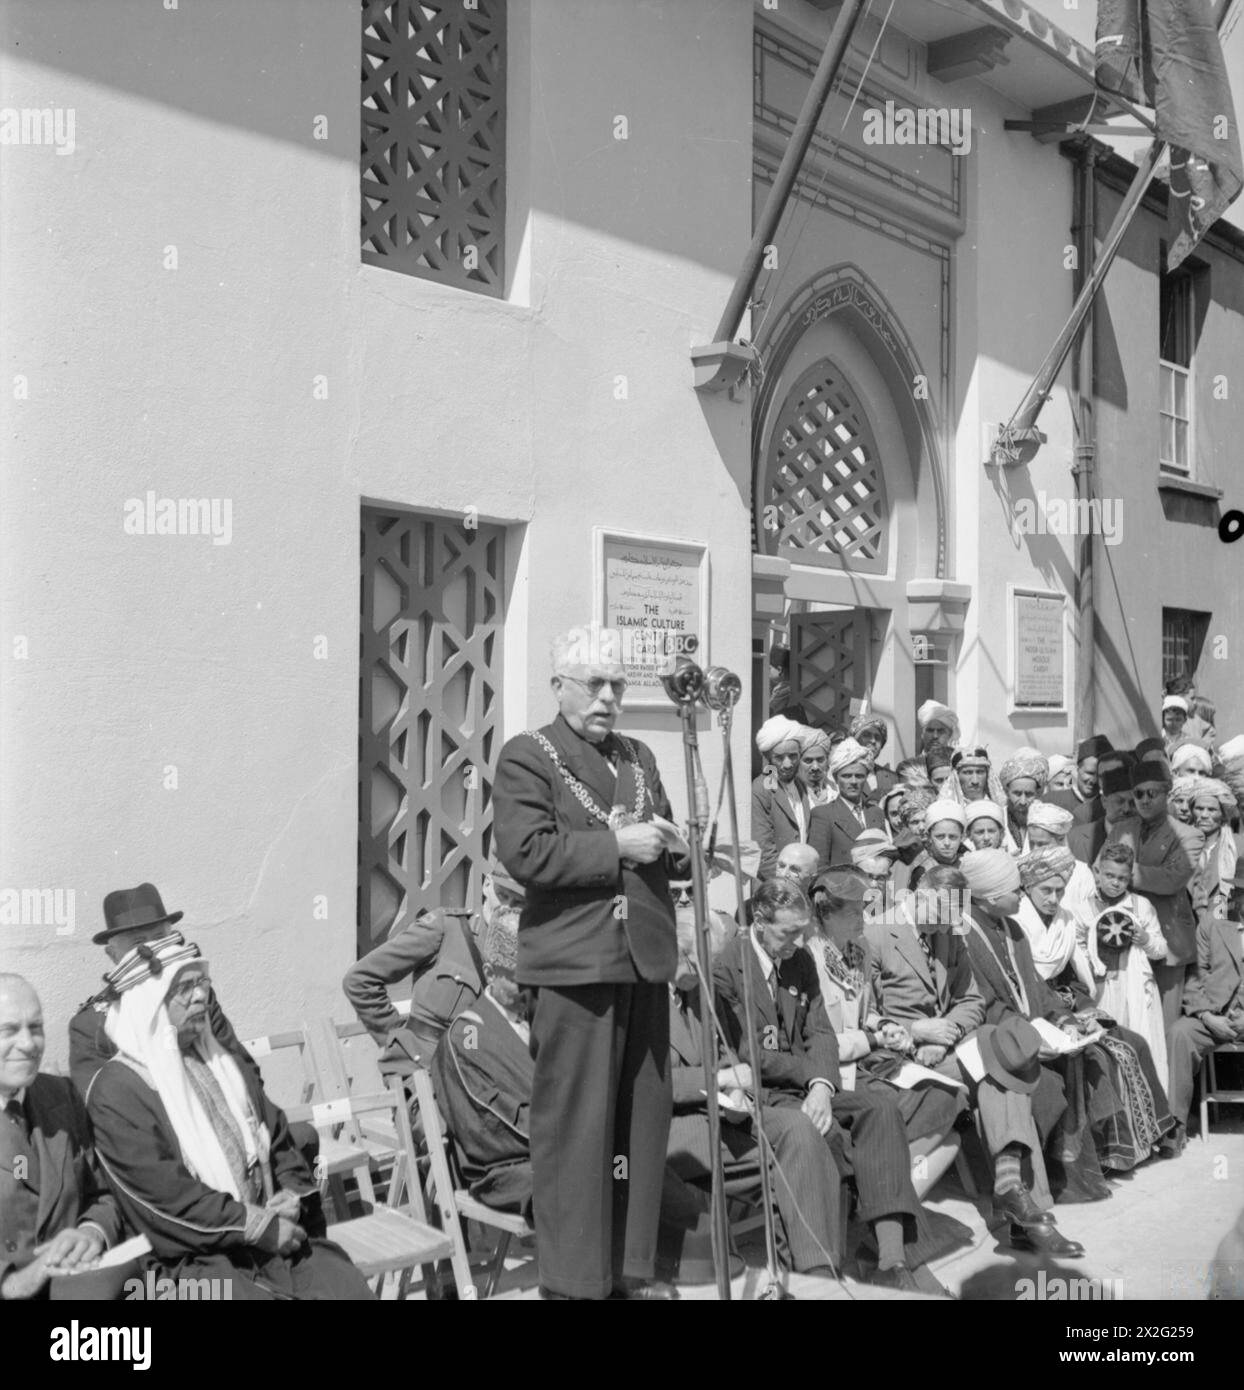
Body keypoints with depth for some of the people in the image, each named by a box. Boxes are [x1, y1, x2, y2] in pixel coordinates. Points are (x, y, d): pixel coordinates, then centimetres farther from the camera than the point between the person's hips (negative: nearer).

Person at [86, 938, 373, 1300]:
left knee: (353, 1290, -14)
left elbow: (277, 1133, 23)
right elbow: (164, 1192, -14)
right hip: (199, 1256, -6)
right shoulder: (117, 1090, -7)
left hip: (275, 1233, 6)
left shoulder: (219, 1062, 17)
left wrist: (292, 1192, 2)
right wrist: (259, 1227, -14)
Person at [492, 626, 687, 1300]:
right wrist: (617, 846, -16)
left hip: (644, 962, 7)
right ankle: (573, 1278, 10)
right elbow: (525, 854, -16)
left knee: (643, 1122, 11)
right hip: (574, 965, -7)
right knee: (576, 1127, -1)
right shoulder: (527, 757, -3)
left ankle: (630, 1270, 23)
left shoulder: (639, 758, 18)